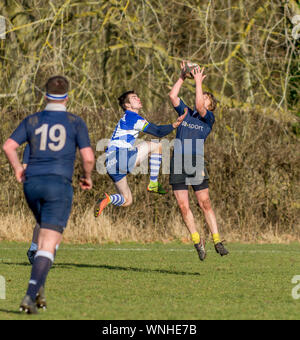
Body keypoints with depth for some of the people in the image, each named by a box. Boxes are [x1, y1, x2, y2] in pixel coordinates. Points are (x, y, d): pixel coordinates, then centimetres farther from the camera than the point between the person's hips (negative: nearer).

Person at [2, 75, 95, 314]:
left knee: (46, 231, 27)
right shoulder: (76, 123, 1)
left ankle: (39, 287, 13)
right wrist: (88, 178, 14)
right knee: (49, 245, -6)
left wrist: (17, 168, 17)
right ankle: (31, 295, -21)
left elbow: (9, 146, 0)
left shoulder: (32, 121, 9)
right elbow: (88, 157, -5)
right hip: (59, 185, -4)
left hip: (32, 183, 4)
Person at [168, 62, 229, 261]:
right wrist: (182, 78, 11)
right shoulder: (185, 112, 18)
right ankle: (197, 241, 8)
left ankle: (217, 241, 0)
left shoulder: (208, 118, 6)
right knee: (183, 206, -1)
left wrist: (199, 82, -4)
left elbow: (199, 106, -12)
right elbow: (173, 96, 11)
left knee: (205, 204, -6)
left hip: (196, 162, -4)